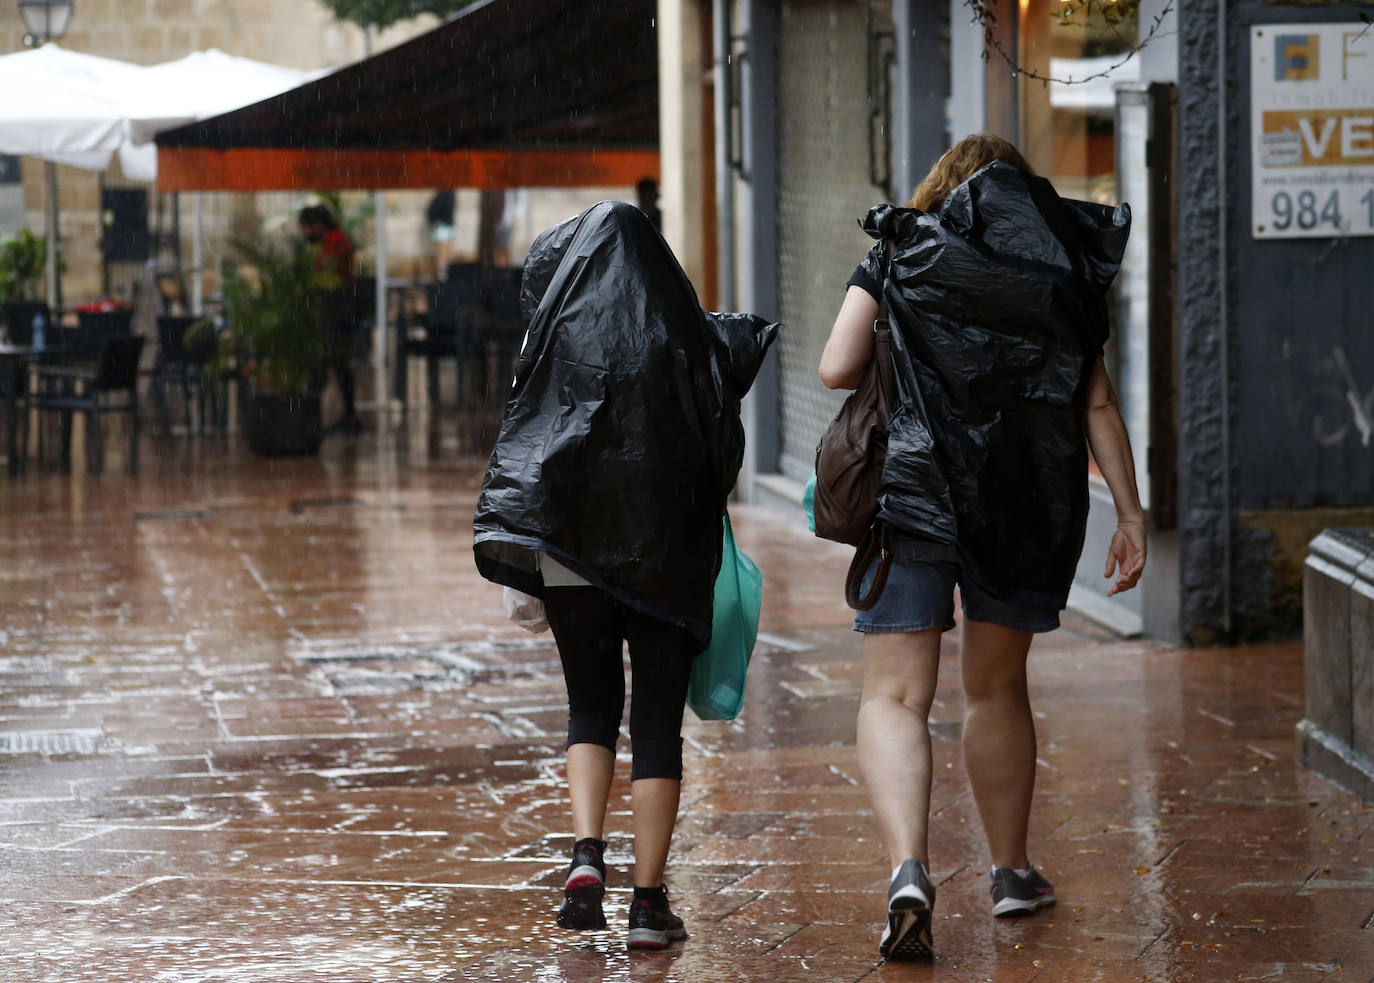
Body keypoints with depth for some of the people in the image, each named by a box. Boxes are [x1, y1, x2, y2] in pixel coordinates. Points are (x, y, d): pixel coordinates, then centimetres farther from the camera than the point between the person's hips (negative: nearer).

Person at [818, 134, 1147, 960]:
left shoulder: (899, 253, 6)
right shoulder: (1065, 270, 10)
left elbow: (837, 369, -3)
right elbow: (1099, 406, 5)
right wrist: (1131, 514, 6)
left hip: (914, 491, -2)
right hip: (1032, 502, 3)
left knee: (896, 696, -4)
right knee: (999, 688, 21)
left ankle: (909, 869, -25)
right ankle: (1012, 871, 29)